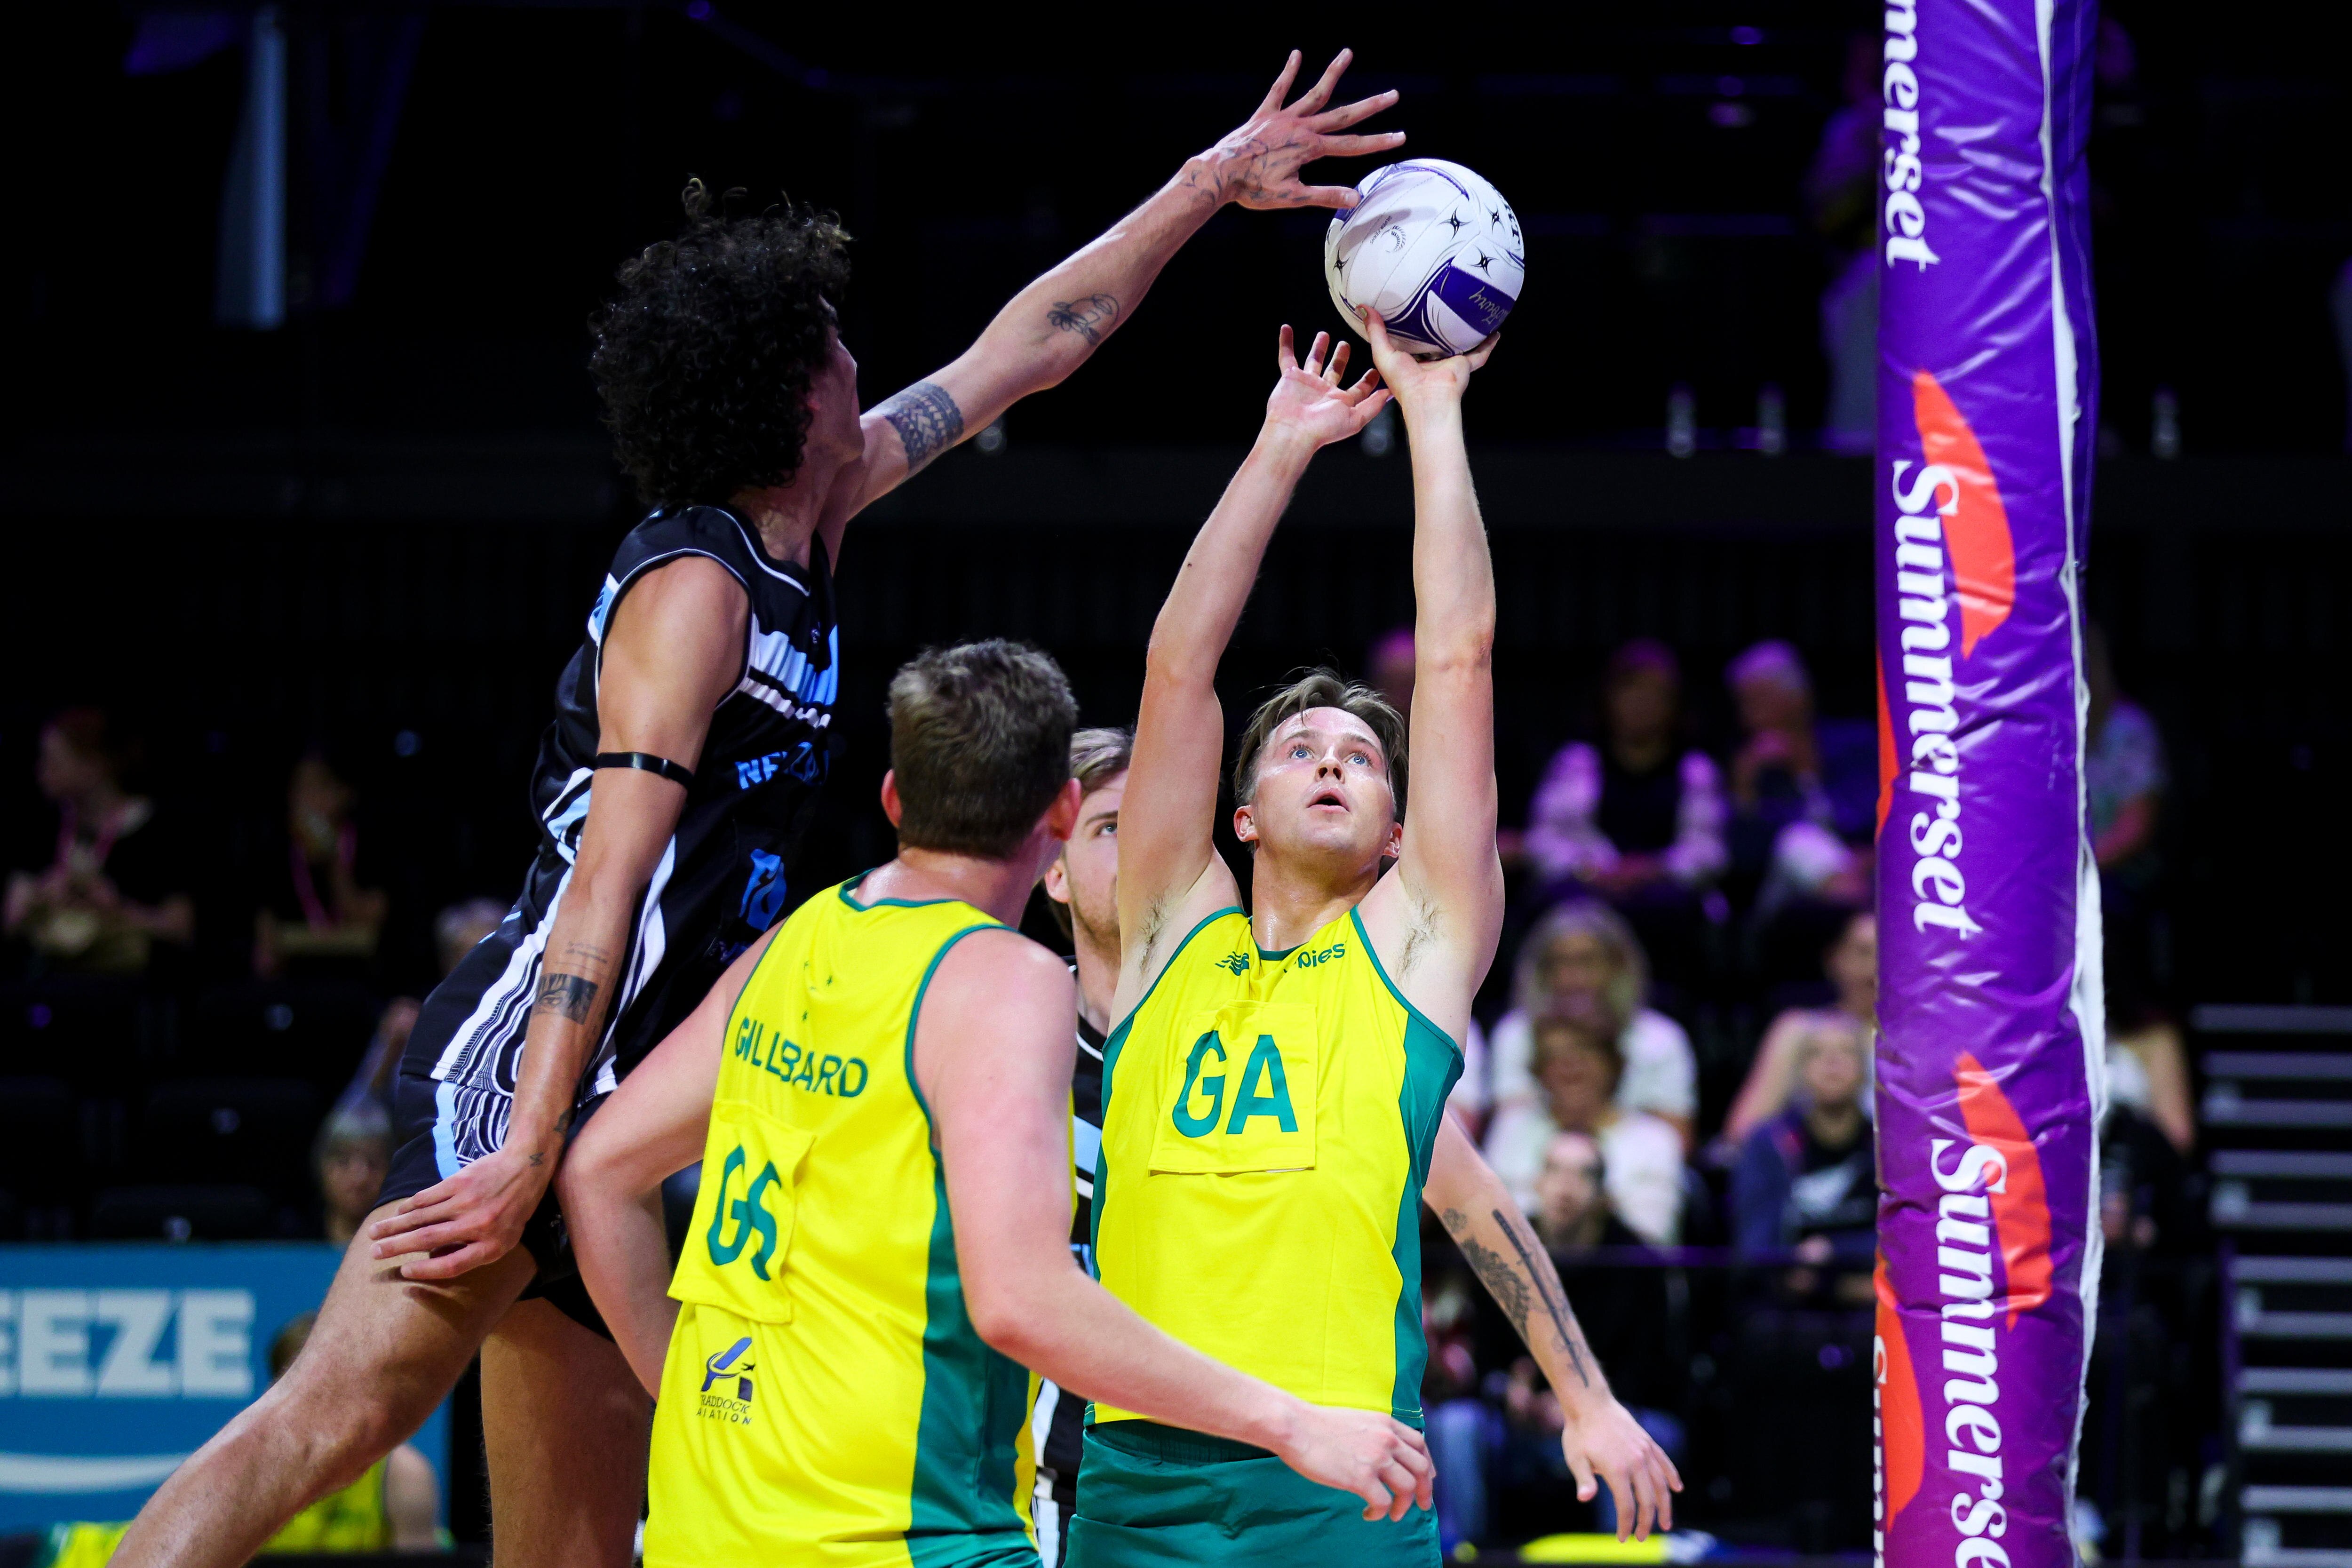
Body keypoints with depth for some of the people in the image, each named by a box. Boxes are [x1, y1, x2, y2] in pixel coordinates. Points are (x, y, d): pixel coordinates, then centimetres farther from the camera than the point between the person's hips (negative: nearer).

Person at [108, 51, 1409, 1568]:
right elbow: (608, 878, -19)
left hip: (603, 1114, 10)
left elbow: (1022, 351, 26)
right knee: (342, 1413, -23)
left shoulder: (799, 533, 15)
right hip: (521, 1078, -10)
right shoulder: (695, 588, -11)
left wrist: (1210, 185, 30)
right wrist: (528, 1151, -24)